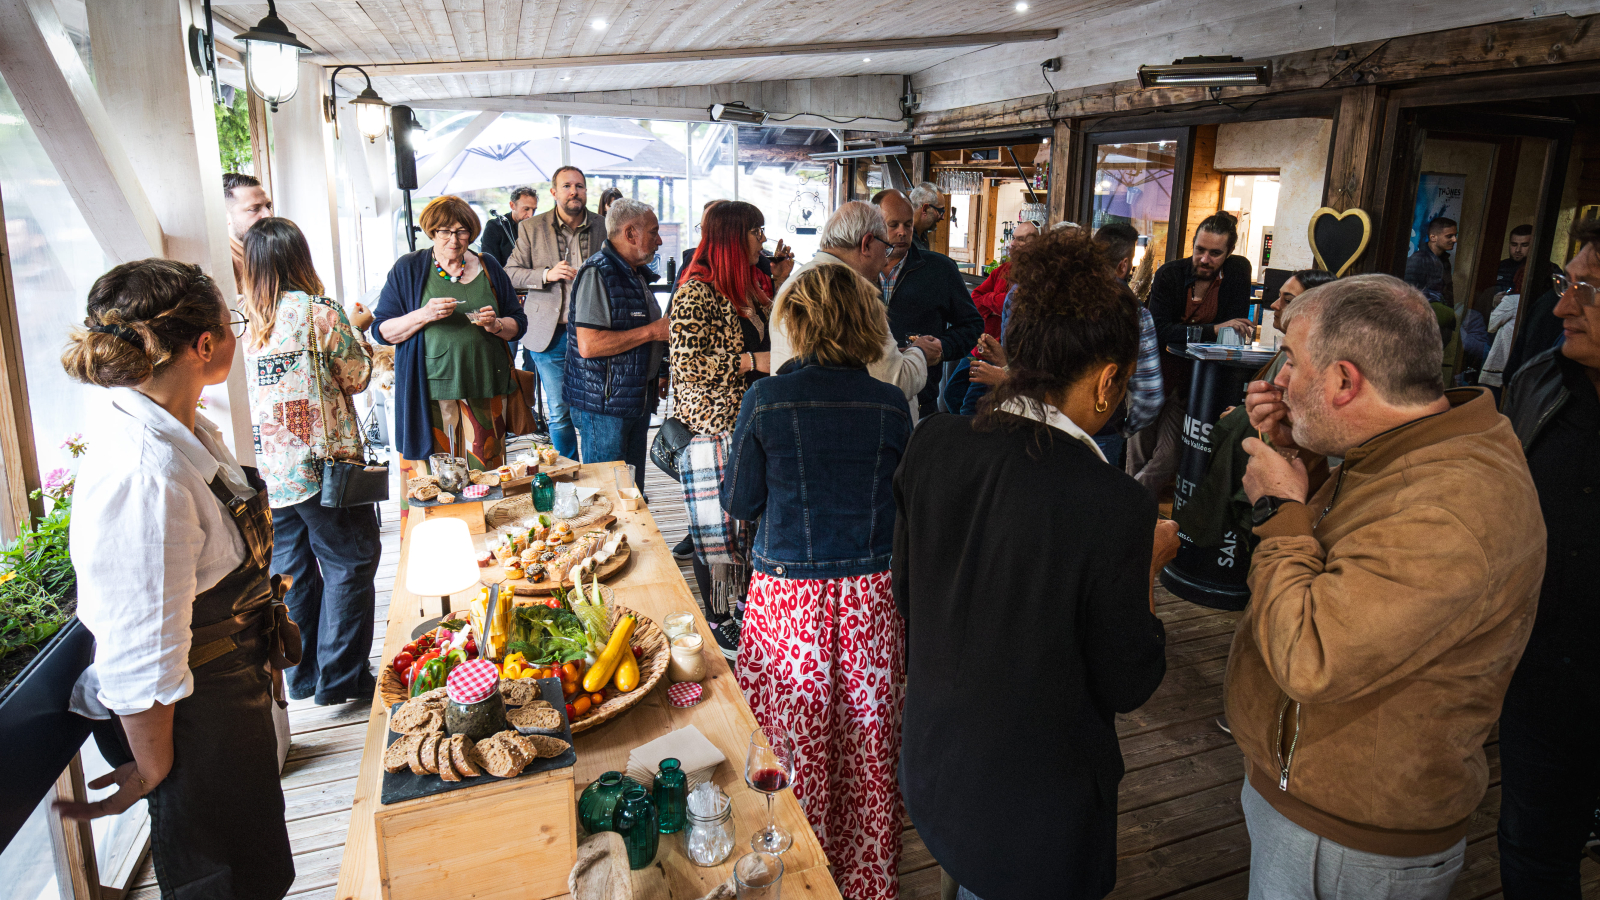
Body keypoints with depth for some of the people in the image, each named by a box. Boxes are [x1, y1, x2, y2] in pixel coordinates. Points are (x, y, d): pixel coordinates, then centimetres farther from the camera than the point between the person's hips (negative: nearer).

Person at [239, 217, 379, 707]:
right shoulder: (321, 313, -11)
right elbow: (356, 377, -2)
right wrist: (358, 337, 12)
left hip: (266, 467, 5)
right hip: (324, 462, -5)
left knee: (289, 569, 15)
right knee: (349, 564, 7)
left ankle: (302, 674, 27)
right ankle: (340, 678, 9)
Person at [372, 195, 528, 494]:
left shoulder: (488, 267, 11)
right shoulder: (408, 269, 6)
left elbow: (519, 324, 13)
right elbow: (382, 331, 3)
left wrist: (496, 325, -9)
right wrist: (423, 316, -14)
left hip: (485, 390, 2)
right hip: (429, 392, -2)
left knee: (485, 476, 5)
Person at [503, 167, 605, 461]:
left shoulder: (604, 226, 5)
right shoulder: (531, 228, 4)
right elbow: (511, 273, 3)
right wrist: (546, 274, -15)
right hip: (551, 335, 0)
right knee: (560, 414, 6)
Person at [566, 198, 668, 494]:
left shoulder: (636, 273, 17)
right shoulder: (597, 273, -15)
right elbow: (589, 345, -26)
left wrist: (656, 375, 18)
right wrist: (653, 331, -19)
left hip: (637, 400, 9)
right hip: (604, 405, -9)